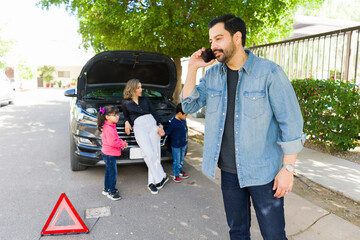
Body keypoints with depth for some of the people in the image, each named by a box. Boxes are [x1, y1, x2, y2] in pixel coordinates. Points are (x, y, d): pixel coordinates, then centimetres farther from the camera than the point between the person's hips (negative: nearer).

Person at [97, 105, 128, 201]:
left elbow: (115, 139, 20)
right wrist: (122, 144, -16)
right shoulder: (108, 129, -23)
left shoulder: (111, 126, 10)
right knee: (113, 172, -3)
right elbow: (112, 142, -28)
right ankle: (111, 192, 8)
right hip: (109, 154, -10)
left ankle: (106, 189, 33)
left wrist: (121, 142, 4)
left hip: (108, 153, 11)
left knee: (109, 171, 20)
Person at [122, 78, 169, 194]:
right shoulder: (126, 103, 15)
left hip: (152, 124, 3)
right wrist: (127, 122, -3)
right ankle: (162, 176, -4)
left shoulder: (146, 100, 19)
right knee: (149, 154, -17)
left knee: (155, 154, -4)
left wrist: (160, 126, -3)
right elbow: (126, 116, 21)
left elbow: (154, 112, 12)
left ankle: (152, 182, 3)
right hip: (139, 127, -3)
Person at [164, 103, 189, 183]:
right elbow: (168, 132, -18)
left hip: (183, 144, 7)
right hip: (176, 145, -7)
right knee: (176, 161, 4)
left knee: (181, 159, 20)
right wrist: (163, 133, -41)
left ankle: (180, 171, 37)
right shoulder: (173, 122, -22)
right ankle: (175, 175, 20)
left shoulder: (183, 120, 1)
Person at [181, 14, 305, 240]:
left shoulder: (269, 72, -12)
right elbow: (189, 105, 3)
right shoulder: (213, 74, 4)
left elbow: (291, 122, -12)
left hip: (263, 172, -4)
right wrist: (192, 69, -6)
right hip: (229, 170, 5)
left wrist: (288, 168, -14)